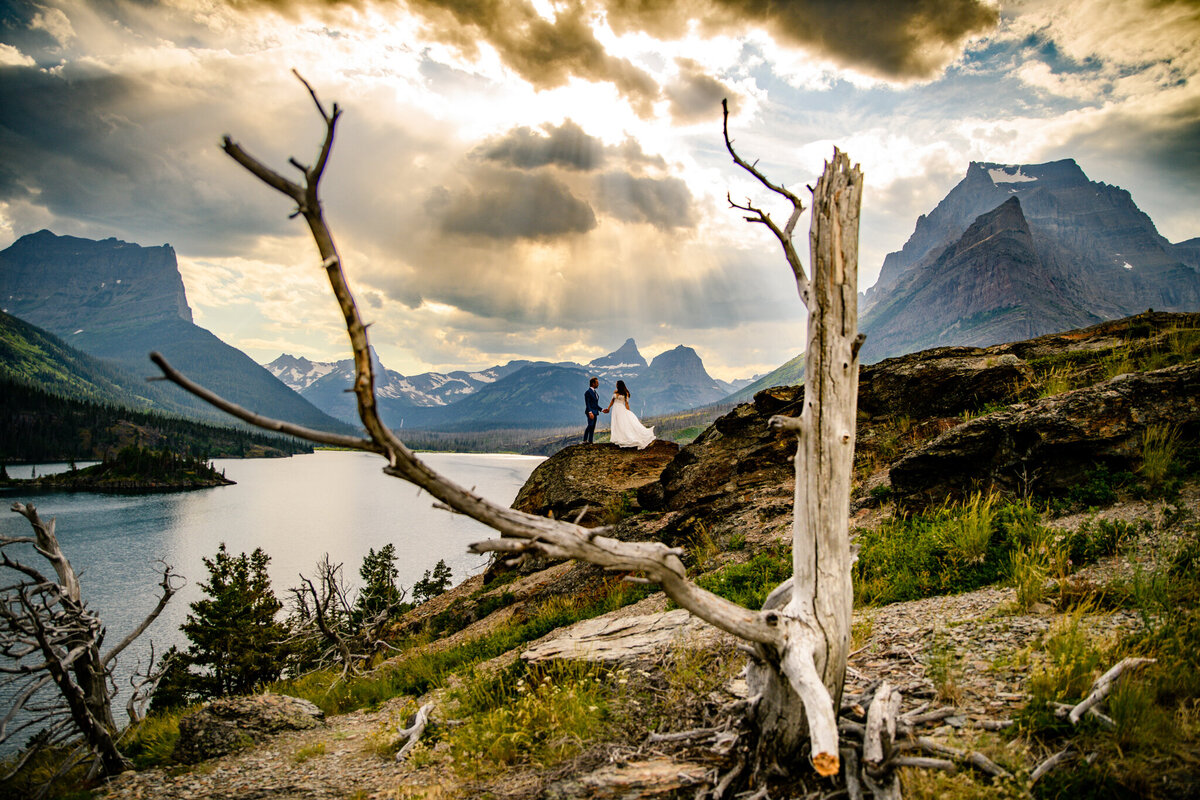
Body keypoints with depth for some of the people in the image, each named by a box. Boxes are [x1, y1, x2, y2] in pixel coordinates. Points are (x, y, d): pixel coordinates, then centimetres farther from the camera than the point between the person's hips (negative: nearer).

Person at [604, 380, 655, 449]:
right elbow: (612, 401, 15)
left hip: (622, 409, -5)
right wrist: (608, 408, 11)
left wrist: (628, 411, -11)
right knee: (616, 424, 4)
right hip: (615, 409, 5)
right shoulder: (615, 392, 8)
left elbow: (626, 403, -6)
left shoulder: (625, 393, -5)